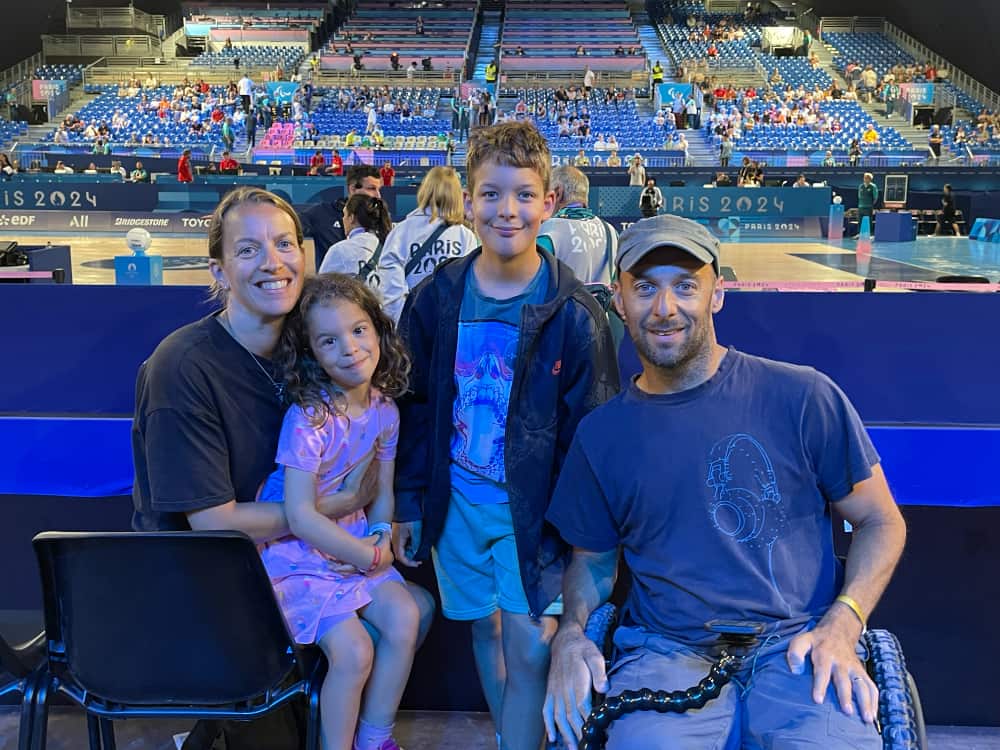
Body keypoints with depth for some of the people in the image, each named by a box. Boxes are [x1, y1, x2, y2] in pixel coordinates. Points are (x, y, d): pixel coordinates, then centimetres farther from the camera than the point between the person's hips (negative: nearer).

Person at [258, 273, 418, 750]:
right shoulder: (307, 419, -22)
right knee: (354, 651, -19)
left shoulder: (384, 410, -3)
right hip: (296, 555, -6)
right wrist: (371, 557, -16)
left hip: (356, 545, 6)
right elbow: (301, 517, -23)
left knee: (405, 617, -12)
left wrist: (382, 536, -10)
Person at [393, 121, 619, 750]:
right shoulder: (434, 301, -3)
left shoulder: (574, 314, -10)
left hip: (532, 507, -3)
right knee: (484, 627, 16)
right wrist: (409, 505, 5)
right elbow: (415, 409, 6)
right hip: (457, 501, 3)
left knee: (529, 649, -6)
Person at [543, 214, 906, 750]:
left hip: (795, 643, 0)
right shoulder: (600, 433, 7)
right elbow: (592, 559, 18)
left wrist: (841, 626, -9)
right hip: (666, 651, 1)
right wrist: (570, 632, -2)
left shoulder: (802, 396, -1)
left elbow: (881, 522, 7)